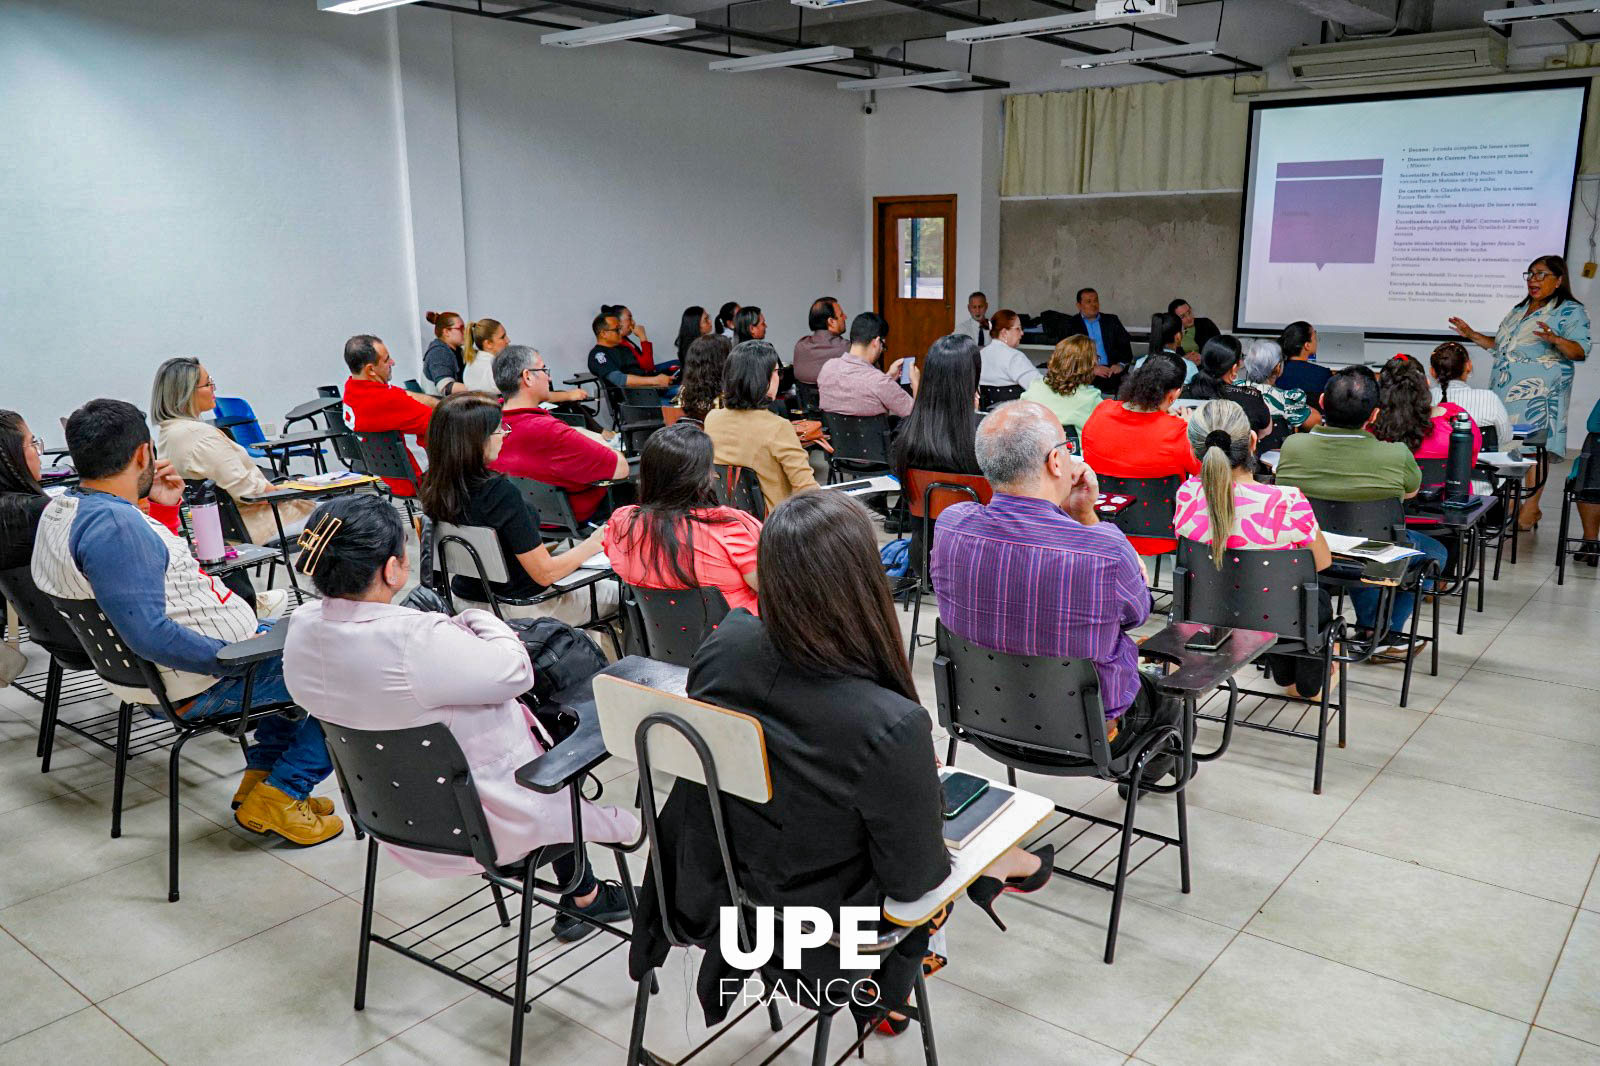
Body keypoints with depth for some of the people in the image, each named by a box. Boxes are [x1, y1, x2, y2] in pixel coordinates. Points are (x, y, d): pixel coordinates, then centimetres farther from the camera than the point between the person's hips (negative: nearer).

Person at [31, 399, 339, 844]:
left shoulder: (63, 509, 7)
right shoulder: (115, 523, -26)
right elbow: (150, 635, -33)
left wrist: (164, 508, 10)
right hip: (200, 684, -11)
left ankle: (260, 776, 22)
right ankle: (280, 794, -2)